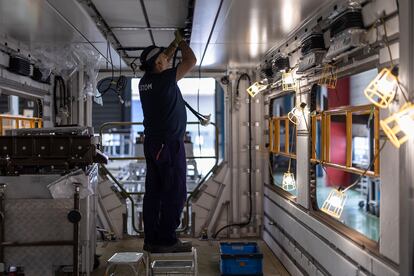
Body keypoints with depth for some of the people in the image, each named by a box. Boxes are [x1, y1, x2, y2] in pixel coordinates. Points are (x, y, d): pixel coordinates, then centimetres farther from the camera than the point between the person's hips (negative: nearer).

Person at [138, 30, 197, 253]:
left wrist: (175, 44, 31)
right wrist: (181, 42, 13)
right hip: (170, 143, -8)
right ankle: (167, 240, -3)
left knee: (153, 192, 9)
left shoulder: (145, 81, 9)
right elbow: (191, 61, -3)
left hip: (152, 143, 9)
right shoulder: (165, 79, -13)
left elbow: (162, 62, 29)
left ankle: (151, 239, 13)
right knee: (175, 193, -4)